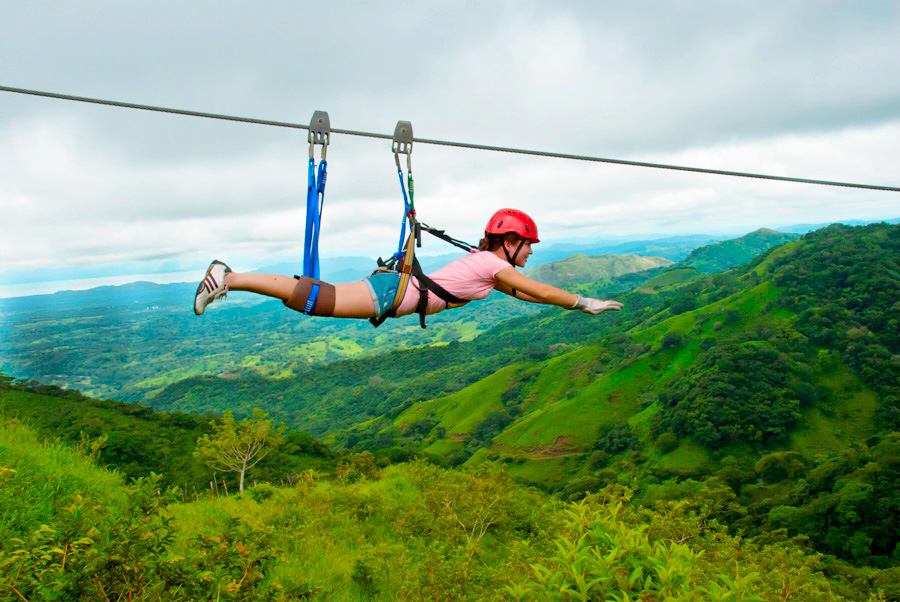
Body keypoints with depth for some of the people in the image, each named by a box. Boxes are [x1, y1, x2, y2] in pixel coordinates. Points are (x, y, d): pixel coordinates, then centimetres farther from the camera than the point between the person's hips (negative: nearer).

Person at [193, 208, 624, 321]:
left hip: (397, 288, 8)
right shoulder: (495, 265, -8)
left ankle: (228, 276, 11)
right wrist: (584, 303, 2)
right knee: (314, 299, -12)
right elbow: (541, 291, -8)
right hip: (394, 294, -8)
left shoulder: (488, 262, 19)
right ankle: (228, 279, -9)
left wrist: (573, 300, 30)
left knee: (319, 297, 9)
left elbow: (523, 293, 31)